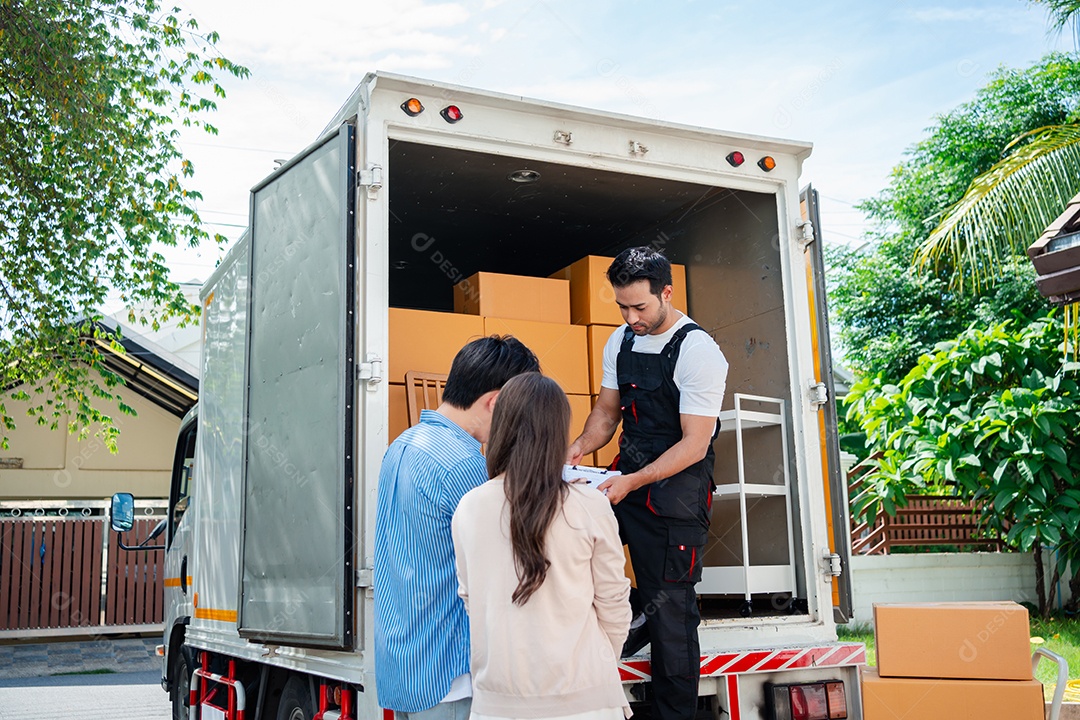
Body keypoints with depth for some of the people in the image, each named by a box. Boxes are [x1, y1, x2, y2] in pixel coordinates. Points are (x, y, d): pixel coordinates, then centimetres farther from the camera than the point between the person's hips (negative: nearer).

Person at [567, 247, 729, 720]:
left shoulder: (698, 352, -16)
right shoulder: (620, 342, 6)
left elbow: (694, 444, -18)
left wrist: (632, 484, -25)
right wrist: (581, 446, -6)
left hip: (676, 491, -7)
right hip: (628, 476, 7)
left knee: (669, 610, -2)